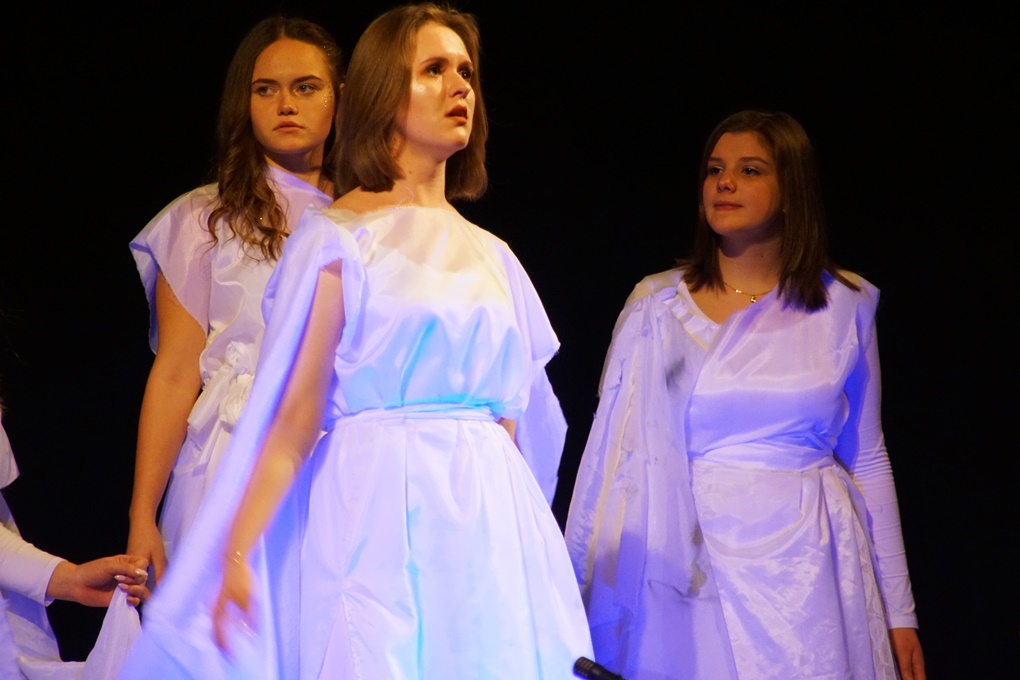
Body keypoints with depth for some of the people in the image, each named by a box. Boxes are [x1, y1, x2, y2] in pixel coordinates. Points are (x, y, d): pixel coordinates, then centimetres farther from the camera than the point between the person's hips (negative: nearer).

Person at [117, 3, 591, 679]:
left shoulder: (490, 256, 14)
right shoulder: (338, 237, 0)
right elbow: (297, 414, -6)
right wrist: (236, 553, -13)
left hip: (485, 516, 5)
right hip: (374, 514, -5)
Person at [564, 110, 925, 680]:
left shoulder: (844, 306, 4)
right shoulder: (655, 305, 3)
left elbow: (867, 458, 9)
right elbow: (615, 452, 4)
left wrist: (899, 611, 9)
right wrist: (575, 597, 0)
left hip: (803, 572, 0)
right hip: (686, 569, 0)